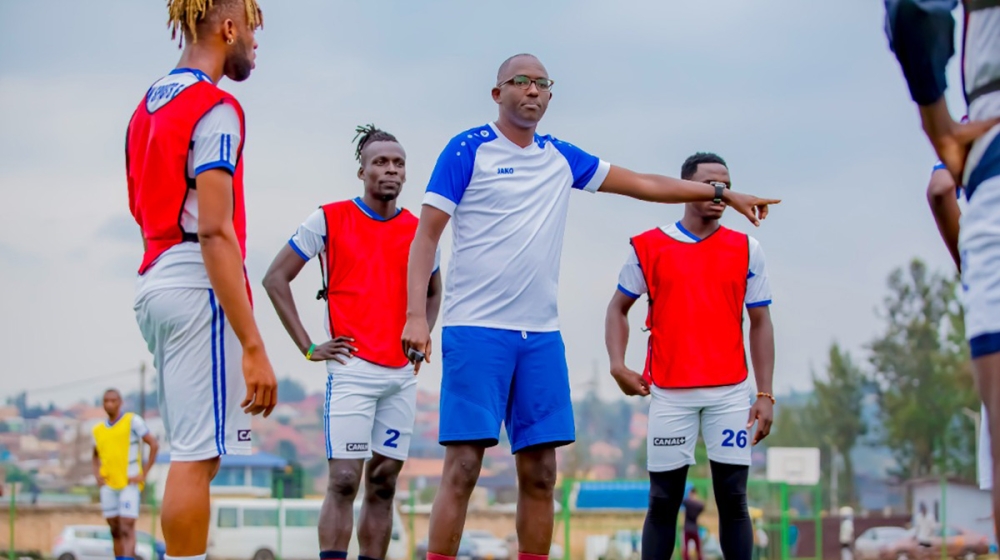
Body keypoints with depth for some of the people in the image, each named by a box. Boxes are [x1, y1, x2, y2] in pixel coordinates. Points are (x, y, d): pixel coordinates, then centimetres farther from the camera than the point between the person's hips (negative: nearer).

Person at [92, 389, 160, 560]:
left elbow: (154, 444, -4)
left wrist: (143, 474, -8)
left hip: (129, 484, -5)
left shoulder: (133, 421, -3)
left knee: (127, 529, -15)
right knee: (115, 530, 7)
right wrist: (97, 474, 8)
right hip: (108, 485, 5)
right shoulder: (98, 430, 12)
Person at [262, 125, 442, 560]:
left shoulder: (419, 230, 10)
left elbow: (433, 291, 28)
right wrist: (308, 347, -4)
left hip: (402, 375, 5)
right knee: (344, 481, -10)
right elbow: (275, 278, 1)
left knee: (383, 484, 6)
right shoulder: (330, 220, -2)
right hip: (352, 368, -4)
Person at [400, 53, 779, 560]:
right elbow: (426, 234, -4)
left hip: (541, 336, 5)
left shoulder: (560, 157, 15)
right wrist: (416, 315, -15)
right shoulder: (468, 149, 0)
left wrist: (723, 193, 20)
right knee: (463, 467, -11)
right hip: (475, 329, -5)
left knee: (540, 472, 3)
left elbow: (645, 184, 22)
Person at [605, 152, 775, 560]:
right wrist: (618, 364, -5)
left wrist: (765, 395, 0)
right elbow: (619, 308, 12)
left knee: (733, 498, 0)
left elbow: (760, 323, 8)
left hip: (730, 392, 1)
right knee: (663, 500, 2)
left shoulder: (746, 250, 6)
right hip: (669, 392, 0)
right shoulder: (649, 247, 4)